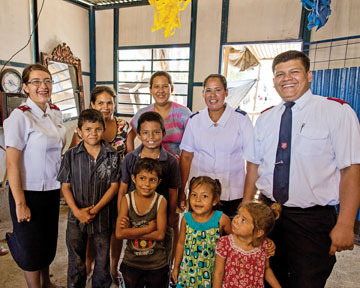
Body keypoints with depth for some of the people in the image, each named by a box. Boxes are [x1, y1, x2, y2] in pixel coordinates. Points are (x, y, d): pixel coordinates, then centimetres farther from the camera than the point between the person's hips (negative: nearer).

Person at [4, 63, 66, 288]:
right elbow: (12, 163, -17)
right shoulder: (20, 116, -17)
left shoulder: (56, 113, 3)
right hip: (29, 192, -6)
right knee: (31, 246, 11)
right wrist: (20, 203, -17)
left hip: (53, 189, 6)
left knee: (49, 240, 21)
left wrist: (64, 185, 12)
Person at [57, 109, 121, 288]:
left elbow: (114, 186, -7)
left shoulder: (112, 155, -5)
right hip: (77, 217, 0)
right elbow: (65, 187, -2)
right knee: (76, 261, 15)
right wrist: (77, 211, -14)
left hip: (103, 216, 0)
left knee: (103, 259, 17)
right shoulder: (71, 155, -3)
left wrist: (96, 208, -15)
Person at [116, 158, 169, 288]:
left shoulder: (161, 201, -14)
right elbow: (119, 233, -17)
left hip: (157, 266, -1)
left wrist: (130, 232, -19)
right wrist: (149, 228, -20)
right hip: (131, 264, 1)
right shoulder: (127, 199, -11)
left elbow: (160, 235, -18)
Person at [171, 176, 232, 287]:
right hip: (188, 269, 2)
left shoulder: (221, 219, -18)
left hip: (212, 271, -1)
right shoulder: (186, 218, -10)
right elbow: (181, 243, 3)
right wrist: (176, 267, 11)